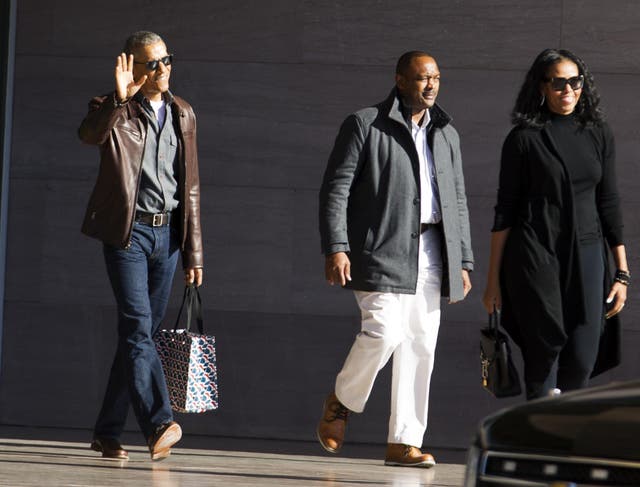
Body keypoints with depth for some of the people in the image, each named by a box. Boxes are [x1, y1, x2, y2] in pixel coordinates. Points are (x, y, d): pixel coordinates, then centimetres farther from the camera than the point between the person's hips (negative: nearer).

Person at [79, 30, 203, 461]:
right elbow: (90, 134, -26)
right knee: (138, 327, -17)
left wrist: (194, 251, 12)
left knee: (141, 333, 6)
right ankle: (159, 424, -24)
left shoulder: (183, 114, 13)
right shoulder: (116, 110, -2)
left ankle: (108, 432, 14)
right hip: (128, 232, -5)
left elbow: (191, 187, 15)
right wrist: (120, 99, -40)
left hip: (168, 233, 5)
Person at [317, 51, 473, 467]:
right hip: (381, 251, -5)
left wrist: (463, 261, 15)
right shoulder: (364, 125, 0)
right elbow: (335, 189, -4)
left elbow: (458, 202, 21)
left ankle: (404, 441, 6)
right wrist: (335, 247, -14)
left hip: (429, 254, 6)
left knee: (420, 347, 2)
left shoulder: (446, 134, 18)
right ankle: (342, 401, 9)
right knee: (384, 332, -18)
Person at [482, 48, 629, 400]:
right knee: (544, 353, -2)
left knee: (581, 362, -4)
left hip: (586, 255, 3)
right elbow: (504, 211, 2)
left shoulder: (598, 135, 10)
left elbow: (609, 205, 12)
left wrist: (621, 272, 8)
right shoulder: (524, 139, 0)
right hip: (534, 256, -3)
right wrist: (493, 279, 0)